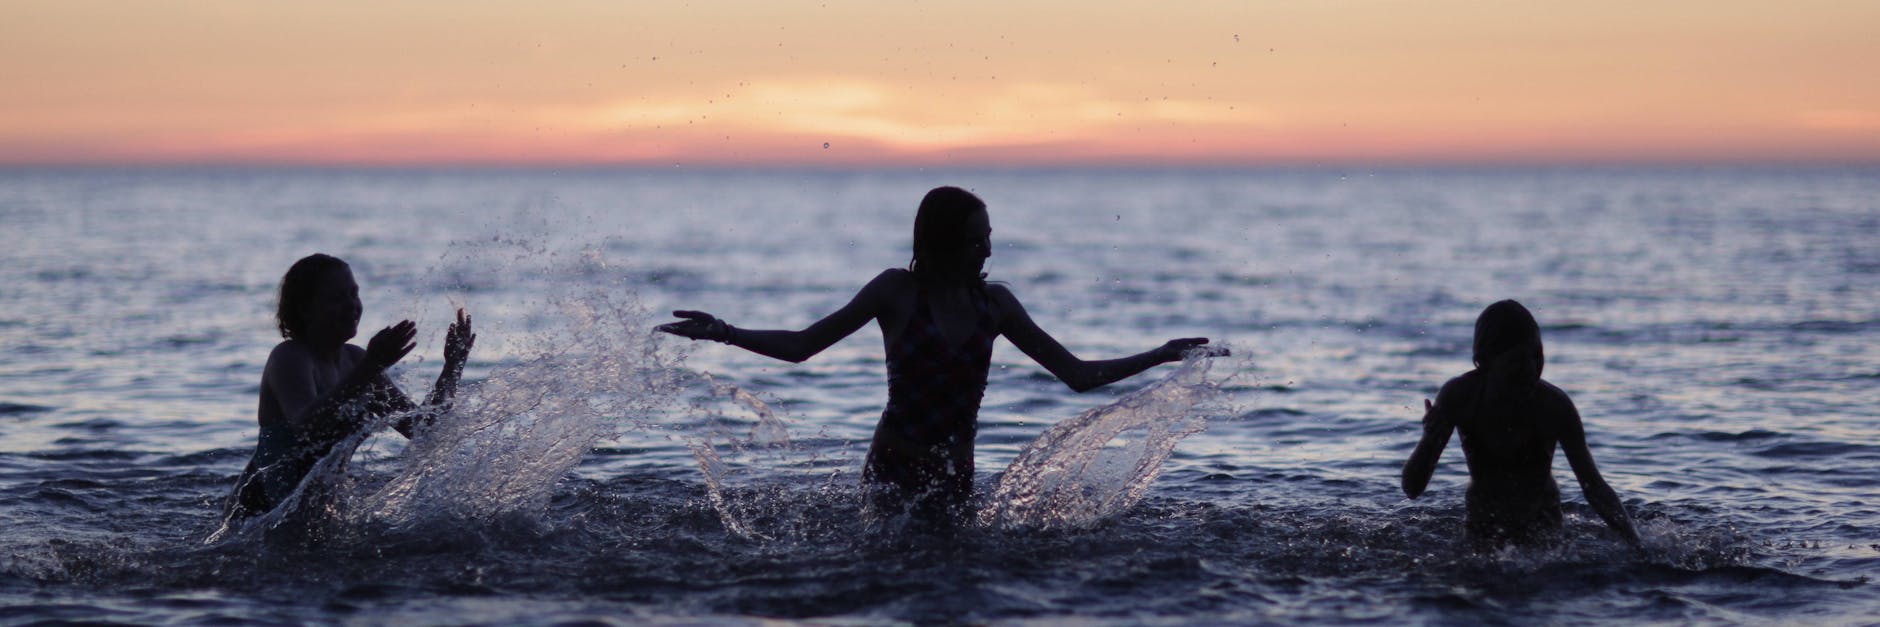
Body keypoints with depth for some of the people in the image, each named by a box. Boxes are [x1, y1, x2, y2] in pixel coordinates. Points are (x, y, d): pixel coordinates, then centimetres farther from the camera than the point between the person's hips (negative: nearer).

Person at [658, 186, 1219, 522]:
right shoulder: (897, 291, -3)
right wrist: (724, 333, -11)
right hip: (894, 473, -4)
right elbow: (801, 346, 1)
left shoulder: (994, 303, 7)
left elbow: (1078, 374, 11)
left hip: (956, 479, 4)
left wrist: (1160, 356, 6)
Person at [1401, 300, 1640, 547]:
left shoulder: (1554, 405, -23)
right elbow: (1412, 488, -18)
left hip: (1543, 530, -1)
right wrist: (1429, 440, -39)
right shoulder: (1458, 397, -18)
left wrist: (1636, 545, -34)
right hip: (1481, 526, 1)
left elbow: (1594, 486, -20)